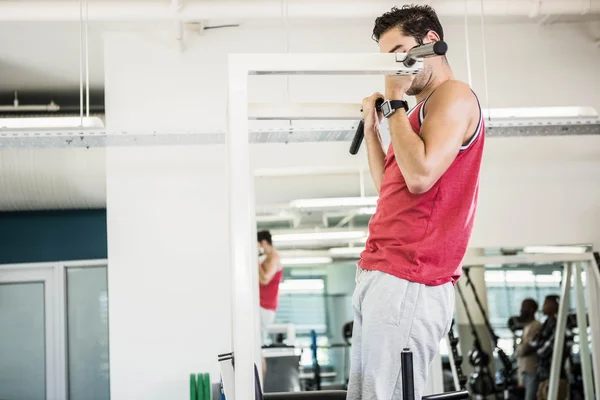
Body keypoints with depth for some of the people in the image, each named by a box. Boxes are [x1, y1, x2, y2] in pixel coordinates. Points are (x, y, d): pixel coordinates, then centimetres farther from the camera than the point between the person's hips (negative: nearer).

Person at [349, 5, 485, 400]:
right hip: (379, 275, 10)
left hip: (408, 281, -10)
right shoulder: (422, 111, 25)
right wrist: (371, 129, 20)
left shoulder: (454, 96, -4)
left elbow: (420, 177, -19)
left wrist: (394, 101, -9)